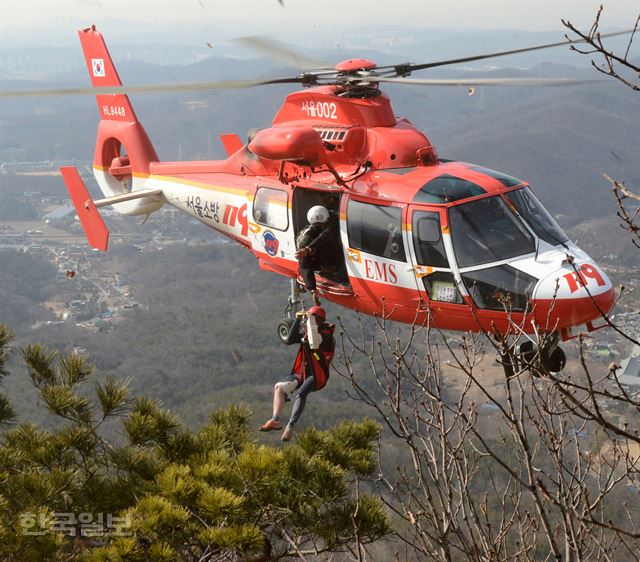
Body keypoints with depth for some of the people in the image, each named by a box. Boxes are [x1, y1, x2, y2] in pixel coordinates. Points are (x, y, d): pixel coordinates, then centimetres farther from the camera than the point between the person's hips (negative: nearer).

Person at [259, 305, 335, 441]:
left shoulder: (326, 333, -9)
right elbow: (290, 340, 0)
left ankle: (290, 427, -42)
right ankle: (275, 420, -23)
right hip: (302, 373, 7)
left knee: (301, 393, -33)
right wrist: (297, 320, -6)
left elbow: (314, 344, -29)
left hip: (317, 375, -7)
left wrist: (311, 321, -25)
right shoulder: (305, 331, 11)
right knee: (279, 387, -15)